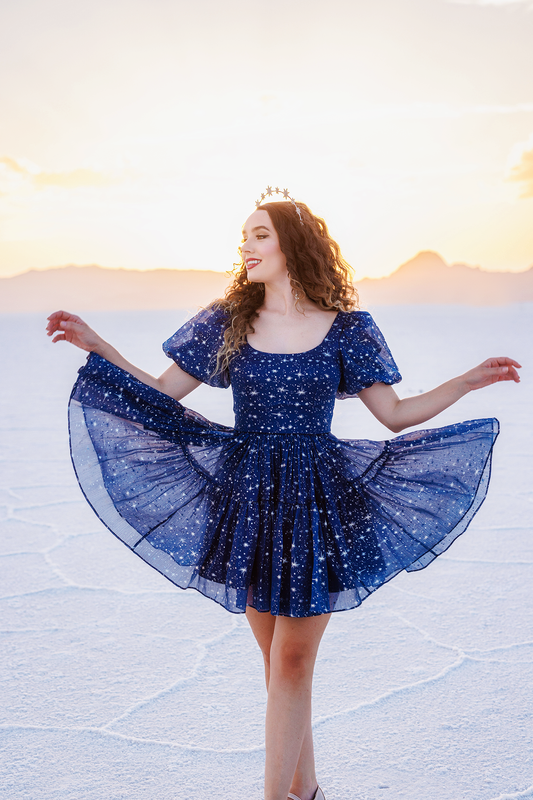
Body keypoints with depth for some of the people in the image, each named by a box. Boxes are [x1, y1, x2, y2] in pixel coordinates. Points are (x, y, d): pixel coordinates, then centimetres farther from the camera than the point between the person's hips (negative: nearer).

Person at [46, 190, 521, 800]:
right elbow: (163, 394, 8)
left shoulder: (343, 329, -2)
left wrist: (469, 382, -6)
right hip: (247, 500, 3)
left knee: (291, 662, -2)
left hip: (316, 504, -2)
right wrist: (95, 345, 3)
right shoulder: (228, 324, 4)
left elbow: (395, 414, 2)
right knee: (279, 663, 11)